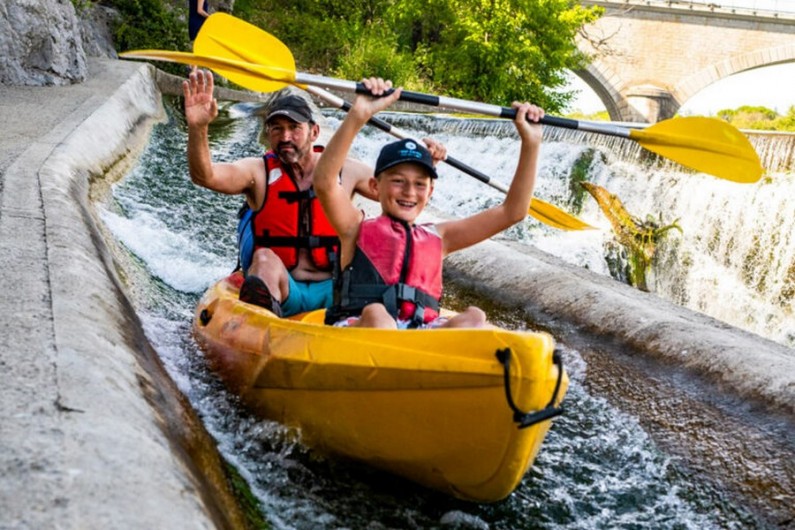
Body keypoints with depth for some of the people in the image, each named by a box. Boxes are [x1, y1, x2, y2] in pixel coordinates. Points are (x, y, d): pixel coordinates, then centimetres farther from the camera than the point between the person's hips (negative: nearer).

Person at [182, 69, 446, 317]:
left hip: (333, 291, 2)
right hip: (276, 289, -2)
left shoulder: (346, 171, 6)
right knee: (265, 259, -34)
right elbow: (204, 175, -19)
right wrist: (198, 128, -38)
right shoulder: (258, 172, 0)